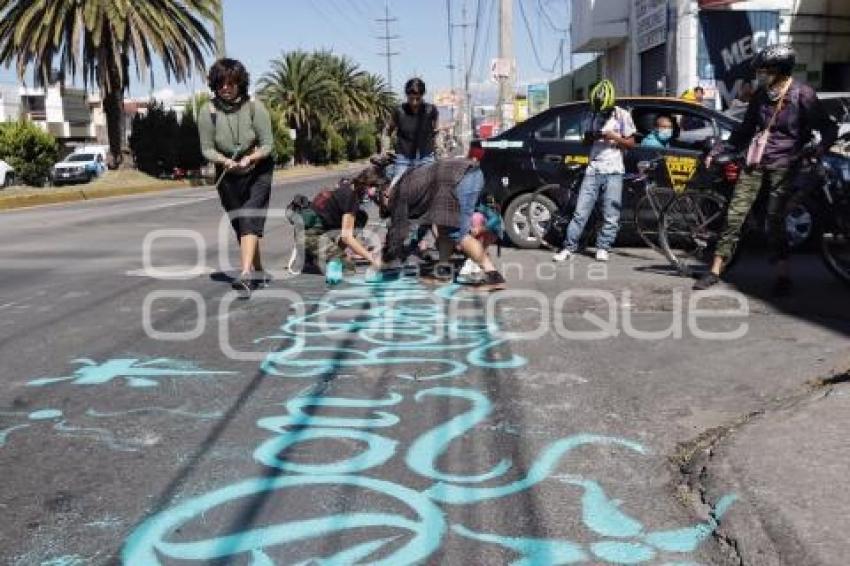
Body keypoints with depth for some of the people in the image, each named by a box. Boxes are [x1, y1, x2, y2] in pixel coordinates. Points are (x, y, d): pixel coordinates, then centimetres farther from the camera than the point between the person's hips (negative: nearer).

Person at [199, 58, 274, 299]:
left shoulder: (254, 107, -17)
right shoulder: (208, 111, -13)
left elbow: (267, 144, -14)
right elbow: (207, 148, -8)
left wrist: (250, 158, -31)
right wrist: (225, 161, -27)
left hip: (258, 172, -3)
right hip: (227, 175, 3)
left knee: (250, 220, -20)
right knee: (240, 225, 10)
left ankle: (245, 275, -31)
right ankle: (259, 272, 27)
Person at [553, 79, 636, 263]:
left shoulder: (622, 115, 2)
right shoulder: (594, 115, 14)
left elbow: (630, 144, 2)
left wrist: (614, 137, -14)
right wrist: (593, 136, -3)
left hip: (613, 171, -3)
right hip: (593, 170, 3)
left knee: (611, 216, -2)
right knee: (580, 212, -2)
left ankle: (603, 248, 9)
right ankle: (569, 247, 2)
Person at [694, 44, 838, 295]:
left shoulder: (802, 94, -4)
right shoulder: (760, 95, 10)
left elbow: (828, 129, -3)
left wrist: (820, 149, -23)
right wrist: (717, 151, 14)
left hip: (783, 163, -4)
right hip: (755, 160, 4)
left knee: (774, 218, -10)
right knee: (735, 215, -3)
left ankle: (783, 276, 0)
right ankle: (715, 270, 1)